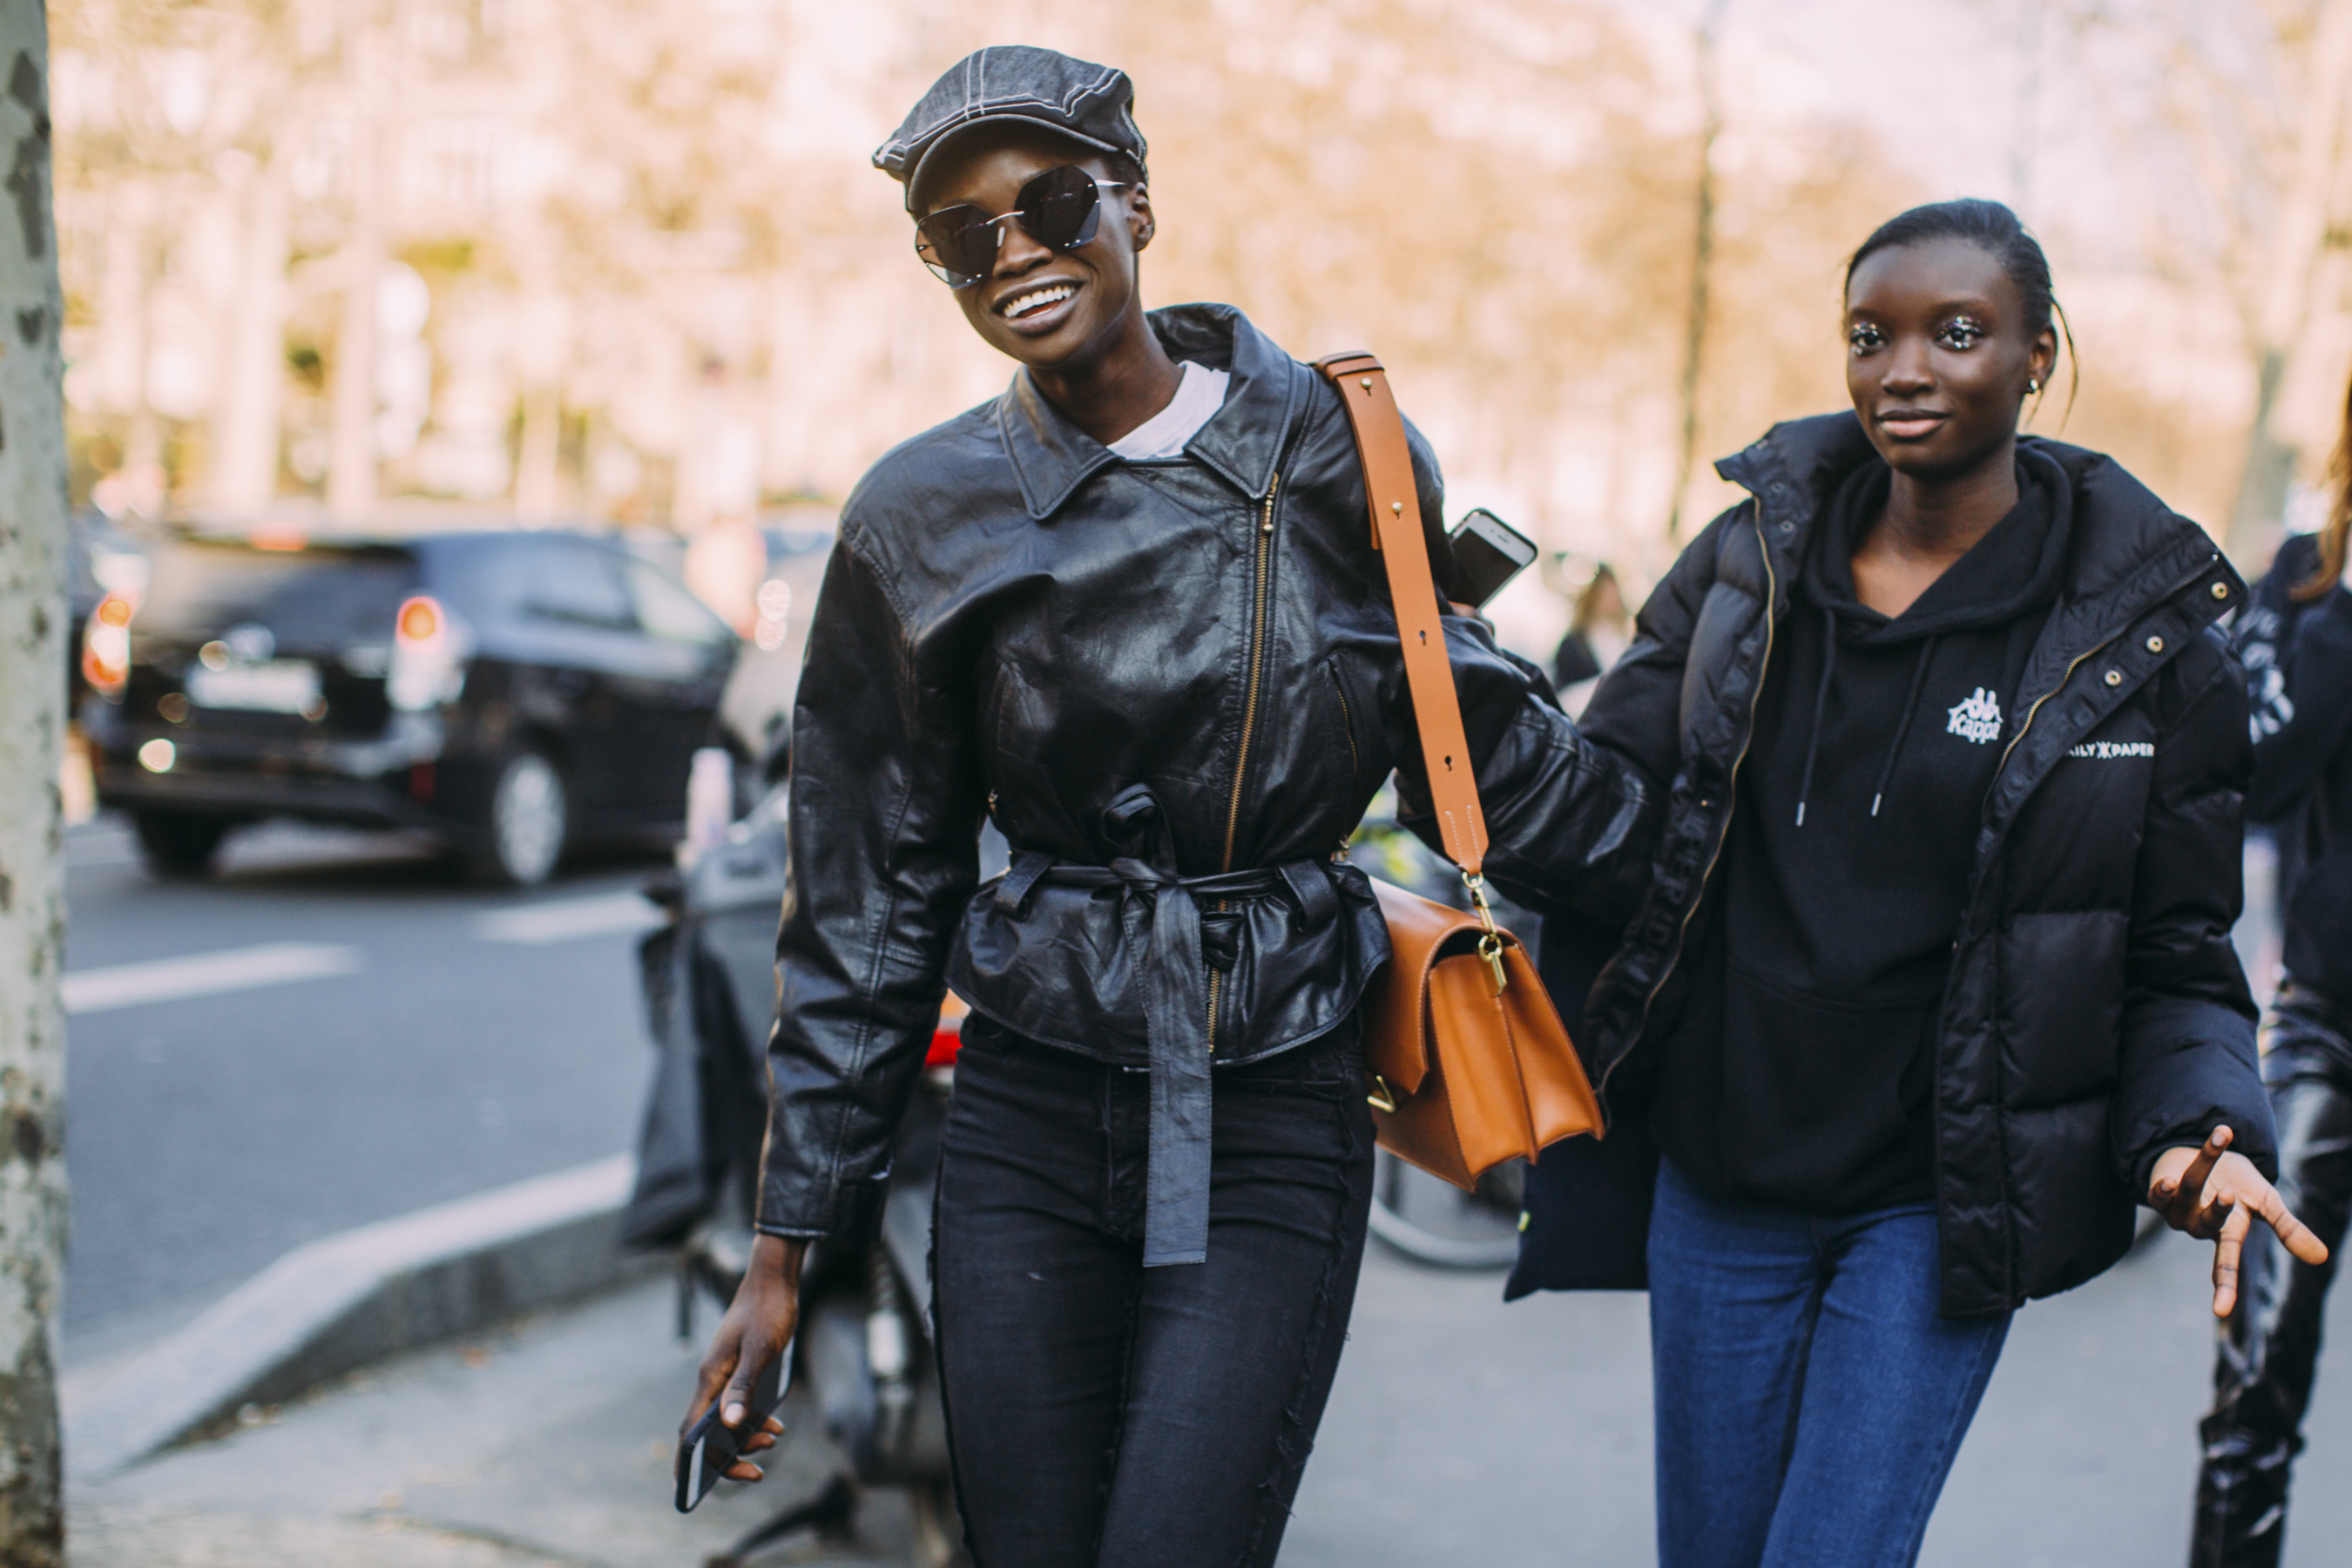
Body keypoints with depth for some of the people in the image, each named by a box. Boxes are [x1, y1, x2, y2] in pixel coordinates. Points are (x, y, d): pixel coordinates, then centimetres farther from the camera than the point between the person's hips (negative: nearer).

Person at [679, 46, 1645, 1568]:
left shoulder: (1334, 449, -1)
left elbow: (1456, 703, 16)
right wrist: (791, 1239, 6)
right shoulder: (926, 520, 1)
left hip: (1274, 1121, -1)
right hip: (1033, 1116, 1)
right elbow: (870, 900, 6)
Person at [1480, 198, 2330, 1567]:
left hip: (1938, 1207, -3)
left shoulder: (2145, 634, -5)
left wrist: (2203, 1131, -20)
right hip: (1719, 1179, 3)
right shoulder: (1749, 556, 2)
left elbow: (2178, 958, -1)